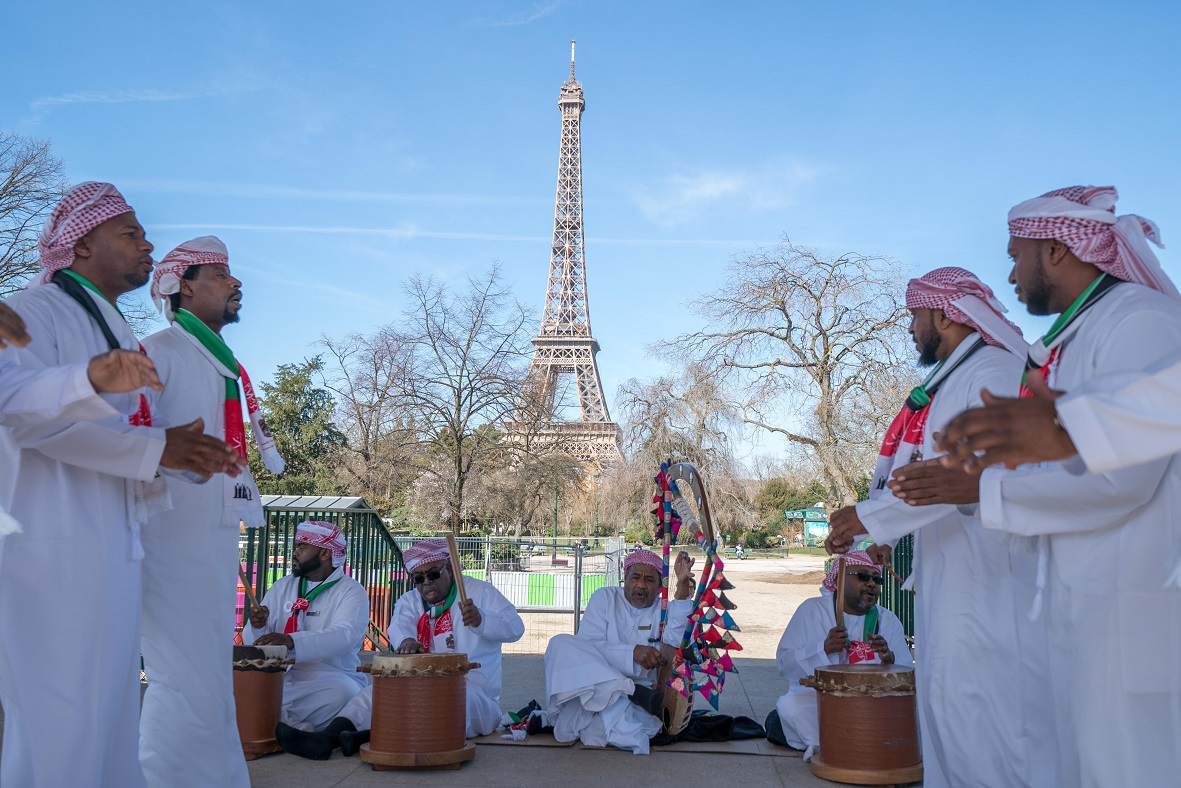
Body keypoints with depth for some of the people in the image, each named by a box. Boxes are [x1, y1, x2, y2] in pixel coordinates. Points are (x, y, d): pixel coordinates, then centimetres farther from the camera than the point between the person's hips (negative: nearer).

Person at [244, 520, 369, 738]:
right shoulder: (282, 587, 18)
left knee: (343, 694, -36)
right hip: (280, 677, 4)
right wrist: (257, 626, -11)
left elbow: (345, 636, -21)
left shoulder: (351, 592, -1)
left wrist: (291, 641, -36)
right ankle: (303, 730, -20)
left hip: (328, 681, -4)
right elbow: (255, 642, 15)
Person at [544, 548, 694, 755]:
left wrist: (683, 587, -21)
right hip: (590, 686, 3)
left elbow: (677, 642, -14)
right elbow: (587, 646, -8)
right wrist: (633, 653, -25)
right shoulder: (604, 598, 9)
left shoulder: (663, 610, 12)